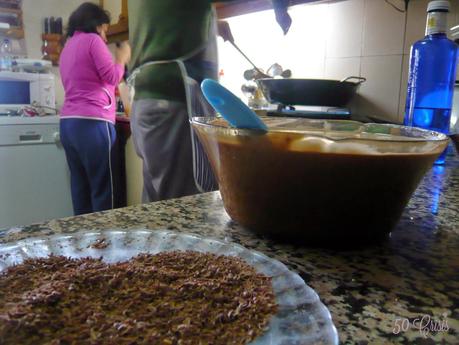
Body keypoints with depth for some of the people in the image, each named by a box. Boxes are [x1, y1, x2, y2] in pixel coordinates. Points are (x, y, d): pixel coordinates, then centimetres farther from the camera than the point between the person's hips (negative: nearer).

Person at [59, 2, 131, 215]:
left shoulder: (67, 48, 23)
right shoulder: (92, 40, 0)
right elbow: (112, 77, -6)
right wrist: (122, 59, 11)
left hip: (68, 123, 8)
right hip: (91, 123, -8)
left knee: (80, 188, 7)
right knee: (102, 190, -5)